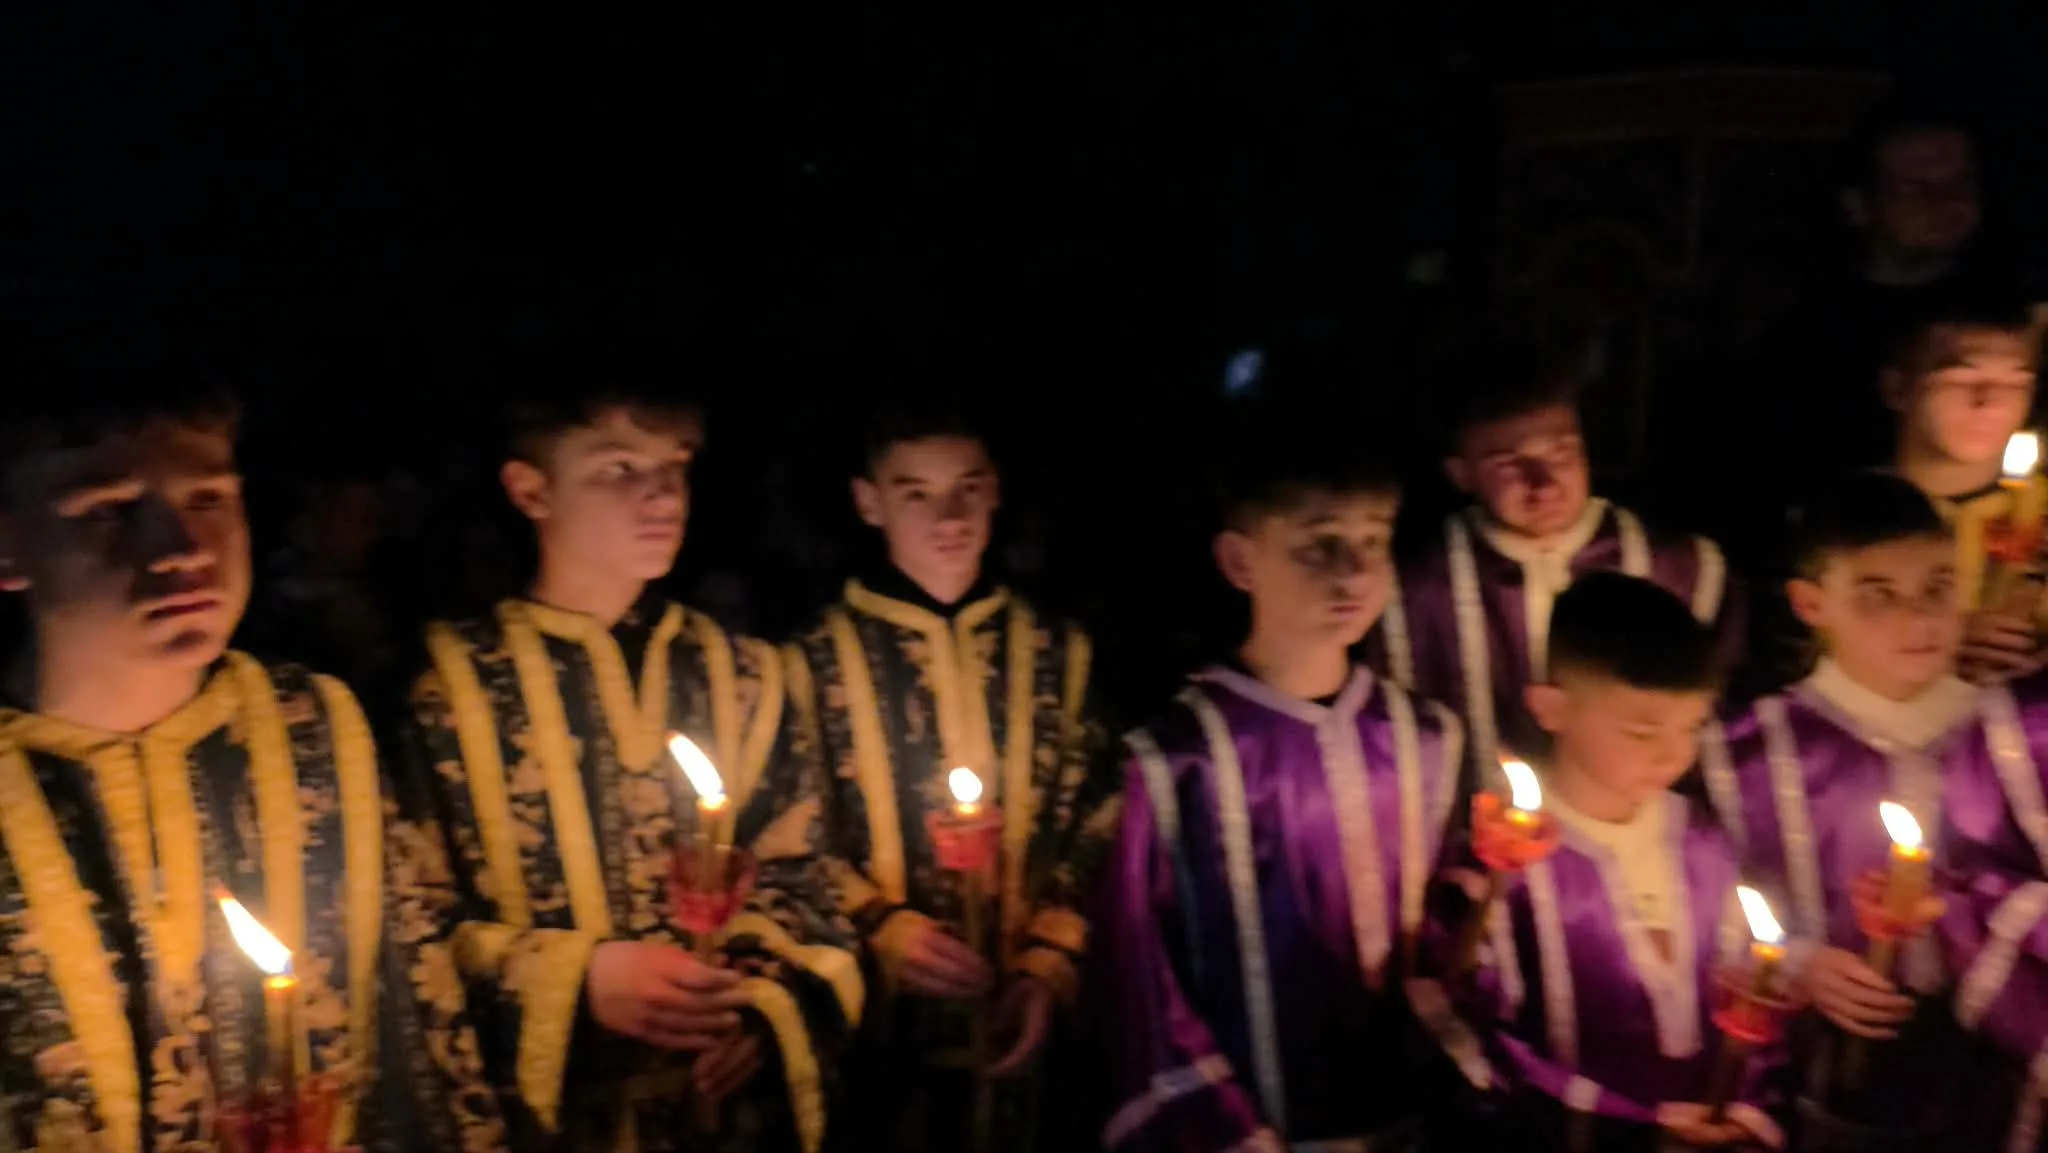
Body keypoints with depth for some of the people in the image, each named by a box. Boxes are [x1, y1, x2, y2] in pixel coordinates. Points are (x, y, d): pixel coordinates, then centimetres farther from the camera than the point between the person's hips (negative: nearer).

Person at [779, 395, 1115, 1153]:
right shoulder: (819, 657, -3)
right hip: (880, 1017, -2)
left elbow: (1094, 834, 6)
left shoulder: (1057, 650, 4)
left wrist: (1049, 966, -4)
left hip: (1022, 1016, 2)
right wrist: (880, 929, -15)